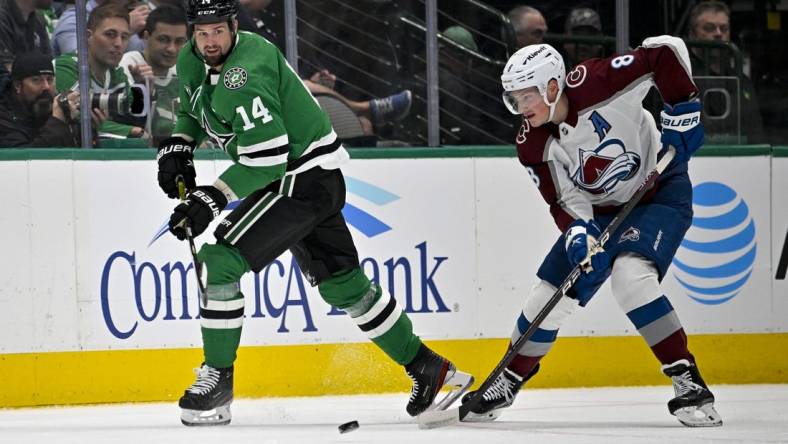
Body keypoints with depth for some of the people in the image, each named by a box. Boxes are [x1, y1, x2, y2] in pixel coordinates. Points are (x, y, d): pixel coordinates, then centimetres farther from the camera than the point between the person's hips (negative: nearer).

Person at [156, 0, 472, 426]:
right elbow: (191, 110, 24)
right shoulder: (192, 61, 2)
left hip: (307, 178, -10)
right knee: (342, 283, 15)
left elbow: (265, 161, -29)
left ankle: (218, 378, -8)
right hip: (287, 179, 10)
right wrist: (177, 147, 7)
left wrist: (211, 198, -29)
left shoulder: (244, 79, -27)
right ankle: (427, 368, 25)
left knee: (220, 258, -17)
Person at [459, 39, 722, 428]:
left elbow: (664, 51, -25)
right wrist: (578, 233, -33)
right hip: (600, 209, 6)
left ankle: (688, 382, -25)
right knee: (549, 294, 1)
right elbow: (564, 202, -12)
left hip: (660, 191, -6)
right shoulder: (533, 146, -13)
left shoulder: (593, 84, -29)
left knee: (630, 276, -29)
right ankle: (509, 380, 25)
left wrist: (683, 112, -24)